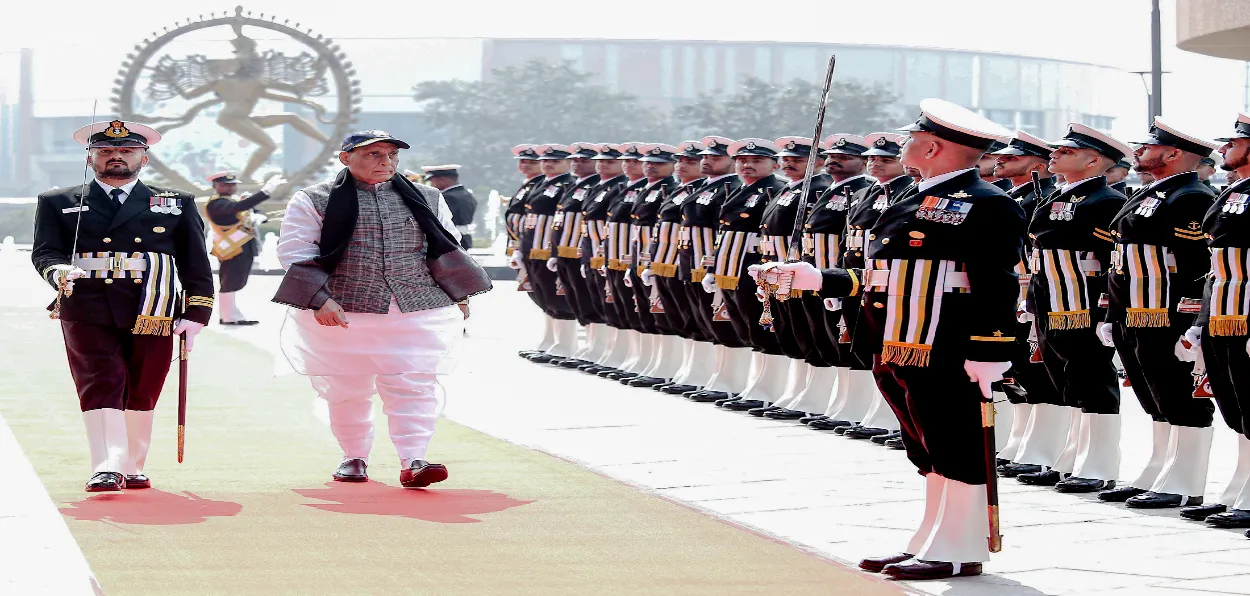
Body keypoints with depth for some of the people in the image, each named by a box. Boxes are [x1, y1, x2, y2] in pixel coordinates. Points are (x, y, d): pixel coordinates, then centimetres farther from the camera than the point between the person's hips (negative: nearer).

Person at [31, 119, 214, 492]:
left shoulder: (177, 205, 14)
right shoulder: (58, 204, 13)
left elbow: (196, 265, 11)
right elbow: (44, 251, 5)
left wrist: (196, 315, 1)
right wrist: (59, 272, -19)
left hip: (153, 315, 1)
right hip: (88, 313, -1)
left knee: (141, 394, 5)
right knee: (100, 386, -13)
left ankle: (133, 468, 16)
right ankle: (106, 469, -21)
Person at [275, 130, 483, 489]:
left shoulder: (427, 200, 11)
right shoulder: (314, 201, -1)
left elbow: (447, 249, 19)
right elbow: (296, 253, -6)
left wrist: (459, 296, 16)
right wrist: (320, 298, -16)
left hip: (417, 312, 1)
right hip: (341, 314, -1)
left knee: (414, 385, -9)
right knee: (347, 389, 8)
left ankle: (412, 463, -11)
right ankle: (354, 458, 24)